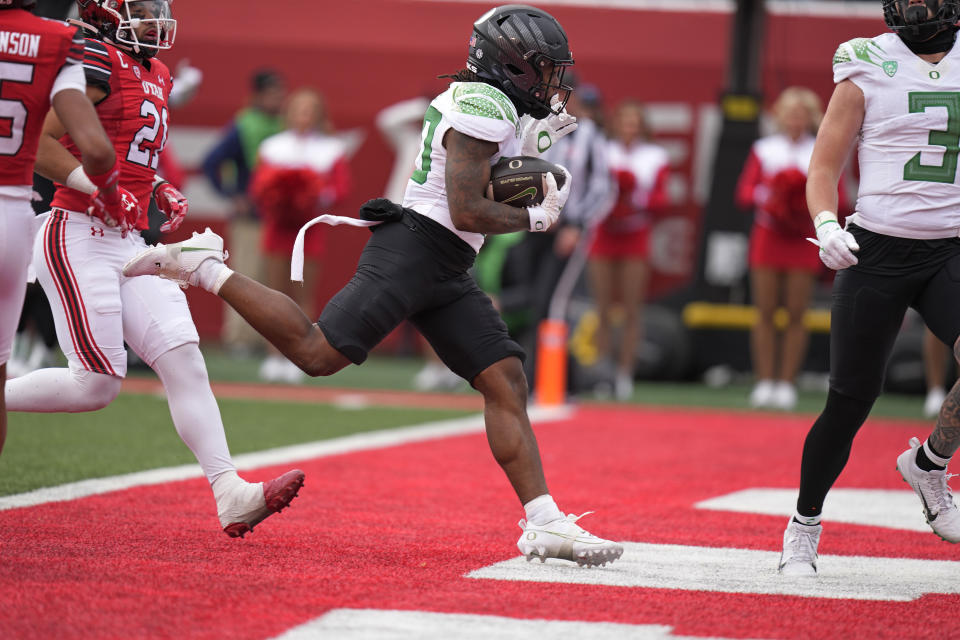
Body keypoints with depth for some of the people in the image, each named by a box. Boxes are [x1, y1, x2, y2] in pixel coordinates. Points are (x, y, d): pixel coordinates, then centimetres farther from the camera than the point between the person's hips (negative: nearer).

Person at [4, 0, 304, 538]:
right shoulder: (98, 64, -12)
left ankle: (231, 494, -7)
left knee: (184, 362, -2)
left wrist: (161, 190, 14)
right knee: (97, 385, -9)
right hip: (80, 238, -8)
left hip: (129, 245, 8)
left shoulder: (156, 77, 16)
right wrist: (100, 188, -23)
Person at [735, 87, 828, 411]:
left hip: (803, 241, -1)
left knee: (796, 314, -3)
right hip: (768, 236, 1)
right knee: (765, 312, -1)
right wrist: (766, 195, -16)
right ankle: (764, 382, 2)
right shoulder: (764, 149, 9)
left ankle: (786, 384, 1)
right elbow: (744, 192, 4)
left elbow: (836, 198, 2)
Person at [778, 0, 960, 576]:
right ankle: (805, 524, 23)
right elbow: (825, 167, 3)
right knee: (851, 401, 2)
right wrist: (827, 226, -15)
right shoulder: (867, 72, -1)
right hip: (877, 251, -2)